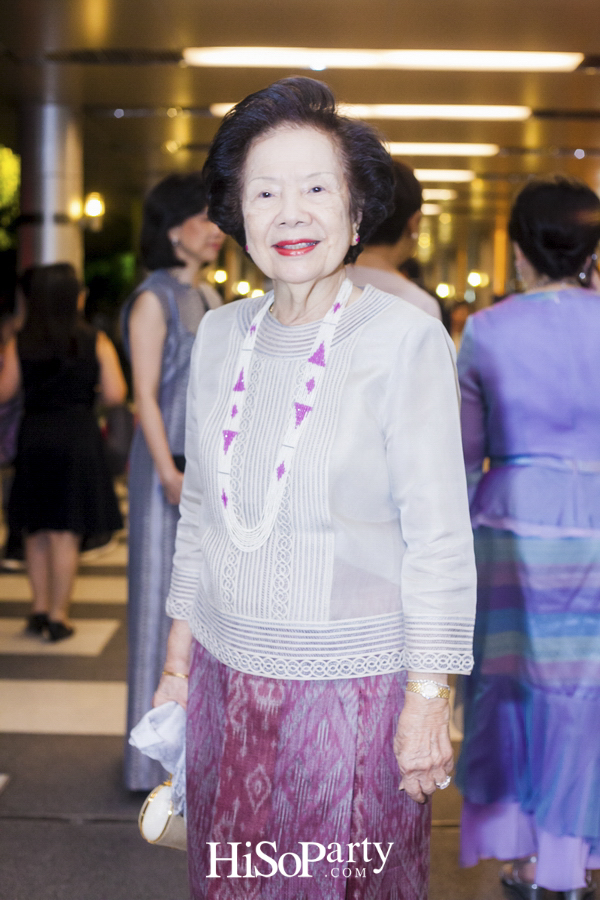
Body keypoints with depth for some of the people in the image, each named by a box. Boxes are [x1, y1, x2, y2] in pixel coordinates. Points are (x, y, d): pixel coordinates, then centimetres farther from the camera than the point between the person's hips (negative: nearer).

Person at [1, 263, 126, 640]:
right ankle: (58, 615, 6)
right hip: (77, 437, -2)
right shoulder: (96, 343, -5)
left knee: (38, 529, 16)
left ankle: (40, 608, 20)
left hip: (34, 437, 3)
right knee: (66, 531, 2)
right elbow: (115, 394, -9)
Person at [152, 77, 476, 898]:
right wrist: (177, 660, 14)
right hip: (227, 671, 5)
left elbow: (439, 538, -11)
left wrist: (428, 702, -11)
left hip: (352, 684, -5)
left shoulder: (405, 339, -12)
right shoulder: (219, 336, 4)